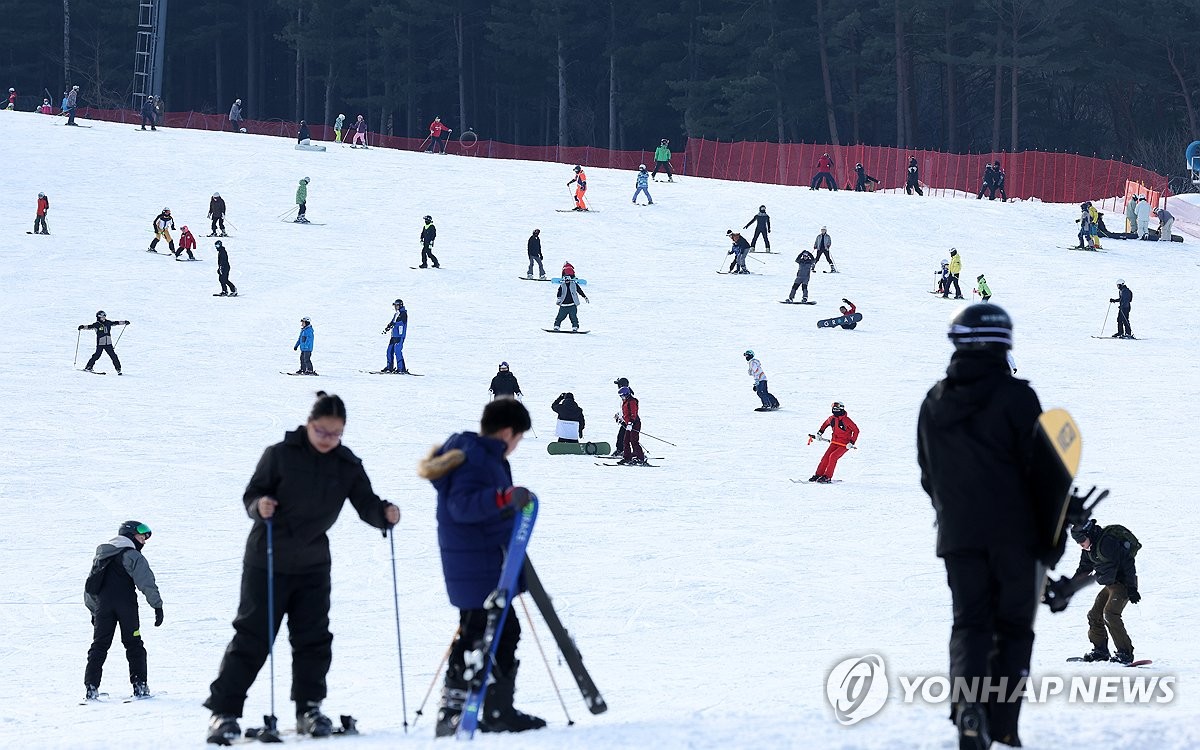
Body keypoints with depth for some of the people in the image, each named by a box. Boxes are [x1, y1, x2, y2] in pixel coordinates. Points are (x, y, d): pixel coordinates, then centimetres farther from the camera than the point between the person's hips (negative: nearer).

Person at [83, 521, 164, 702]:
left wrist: (93, 610, 26)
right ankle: (139, 686, 1)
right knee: (134, 645, 4)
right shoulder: (132, 555, -3)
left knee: (99, 645, 6)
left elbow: (89, 587, 22)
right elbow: (146, 583, -11)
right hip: (126, 604, -5)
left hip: (102, 605, 5)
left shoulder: (100, 555, 19)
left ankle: (91, 687, -4)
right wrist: (157, 606, -9)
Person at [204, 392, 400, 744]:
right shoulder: (280, 454, -10)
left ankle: (308, 708, 17)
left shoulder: (347, 465, 1)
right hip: (267, 561, -4)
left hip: (313, 565, 4)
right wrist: (259, 506, -29)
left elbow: (366, 503, -2)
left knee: (313, 638, 5)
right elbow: (251, 495, -7)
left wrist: (384, 513, -23)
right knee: (252, 637, -4)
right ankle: (223, 711, -1)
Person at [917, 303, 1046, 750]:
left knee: (969, 624, 7)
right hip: (1014, 534, -3)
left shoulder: (934, 403, 6)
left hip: (958, 534, 3)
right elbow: (1041, 470, -9)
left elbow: (928, 477, 15)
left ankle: (967, 702, -19)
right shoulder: (1015, 396, -9)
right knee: (1013, 628, 7)